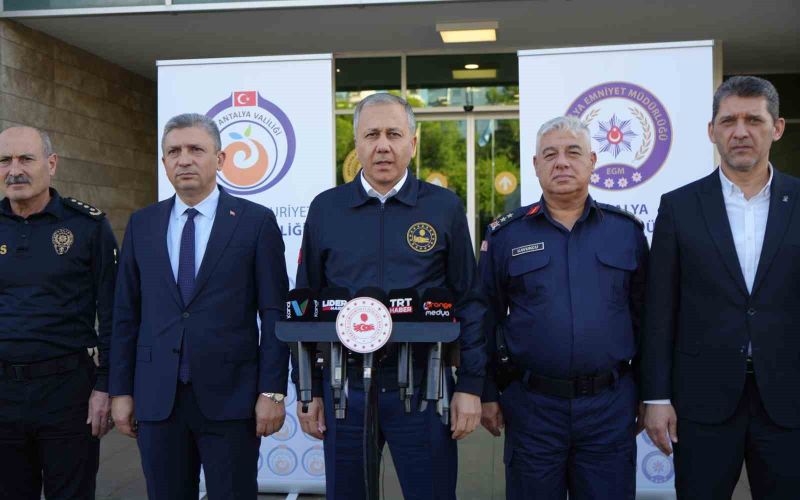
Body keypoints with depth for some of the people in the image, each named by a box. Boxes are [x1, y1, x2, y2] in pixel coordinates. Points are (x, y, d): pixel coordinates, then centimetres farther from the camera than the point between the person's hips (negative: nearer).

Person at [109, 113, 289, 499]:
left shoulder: (256, 221, -2)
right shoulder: (141, 225, 8)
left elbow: (274, 314, -4)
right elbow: (126, 315, 9)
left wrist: (273, 391, -8)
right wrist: (121, 390, 6)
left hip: (230, 396, -3)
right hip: (157, 397, 3)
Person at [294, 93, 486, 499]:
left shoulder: (445, 207, 0)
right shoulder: (325, 209, 3)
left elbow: (468, 300, 1)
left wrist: (470, 385, -3)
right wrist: (309, 389, 5)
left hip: (423, 389, -1)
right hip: (343, 390, 2)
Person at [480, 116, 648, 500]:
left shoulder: (626, 230, 4)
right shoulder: (504, 234, 1)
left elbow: (643, 314, 8)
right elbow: (486, 320, 3)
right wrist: (488, 394, 2)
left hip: (611, 404, 1)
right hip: (532, 405, -1)